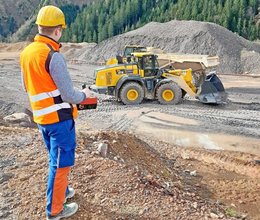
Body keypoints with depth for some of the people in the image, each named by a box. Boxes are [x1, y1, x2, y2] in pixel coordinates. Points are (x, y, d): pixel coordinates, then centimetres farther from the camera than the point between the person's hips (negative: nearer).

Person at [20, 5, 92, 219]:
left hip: (41, 116, 8)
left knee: (56, 159, 25)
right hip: (59, 118, -8)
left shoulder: (26, 52, 4)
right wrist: (84, 94, 1)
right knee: (61, 163, 7)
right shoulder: (53, 56, -22)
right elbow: (70, 96, -19)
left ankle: (61, 191, 43)